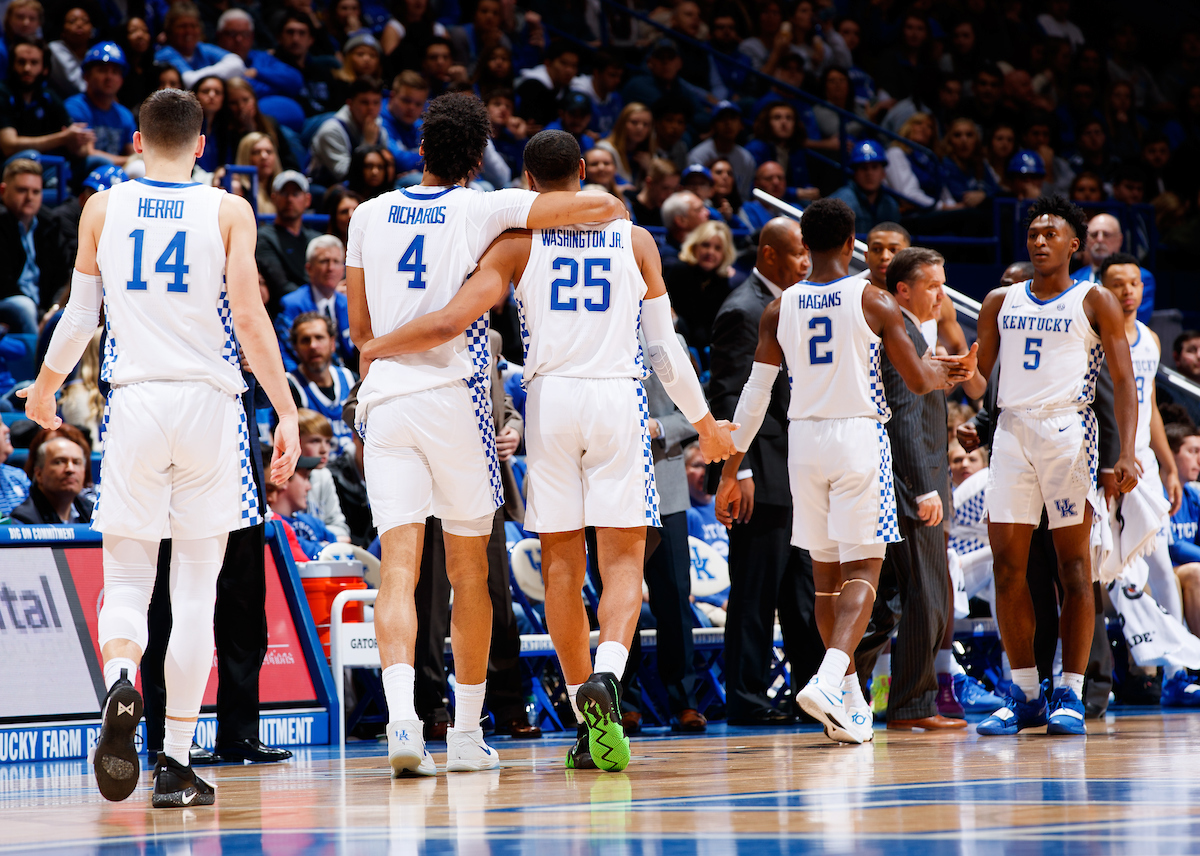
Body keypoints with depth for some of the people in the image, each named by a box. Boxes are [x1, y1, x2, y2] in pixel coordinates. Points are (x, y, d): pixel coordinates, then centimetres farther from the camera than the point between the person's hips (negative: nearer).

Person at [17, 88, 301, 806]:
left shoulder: (104, 208, 6)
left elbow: (81, 316, 12)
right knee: (196, 591, 6)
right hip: (211, 403, -1)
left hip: (135, 401, 1)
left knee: (126, 579, 7)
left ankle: (119, 683, -27)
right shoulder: (229, 212, 1)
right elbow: (250, 319, -8)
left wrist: (46, 386, 29)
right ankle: (176, 764, 5)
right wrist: (288, 412, -4)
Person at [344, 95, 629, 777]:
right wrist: (612, 211, 13)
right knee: (469, 572, 10)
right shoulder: (483, 211, -2)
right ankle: (467, 733, 16)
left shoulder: (370, 216, 9)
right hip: (455, 397, -2)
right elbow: (601, 204, -10)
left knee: (399, 568, -5)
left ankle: (402, 719, -25)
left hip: (386, 398, 2)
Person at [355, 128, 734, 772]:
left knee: (561, 565, 8)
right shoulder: (633, 239, 8)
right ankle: (606, 676, -26)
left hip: (550, 399, 0)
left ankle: (587, 721, 8)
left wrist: (373, 348, 6)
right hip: (619, 400, 0)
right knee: (622, 560, 1)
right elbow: (664, 347, 10)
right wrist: (705, 423, 23)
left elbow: (451, 321, -10)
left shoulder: (518, 242, 2)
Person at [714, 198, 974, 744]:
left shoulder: (780, 309, 4)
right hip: (859, 436, -4)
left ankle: (850, 702, 21)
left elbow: (755, 395, 4)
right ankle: (829, 681, -26)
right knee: (862, 571, -3)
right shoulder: (873, 302, -5)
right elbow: (918, 381, -3)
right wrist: (948, 371, 20)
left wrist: (731, 471, 9)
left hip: (804, 440, 4)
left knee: (826, 572, 14)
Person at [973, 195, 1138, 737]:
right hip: (1012, 429, 4)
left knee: (1073, 565, -4)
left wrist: (1127, 453, -12)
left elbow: (1123, 382, -2)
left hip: (1068, 429, -4)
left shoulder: (1094, 303, 5)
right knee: (1007, 565, -2)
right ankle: (1025, 696, 6)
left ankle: (1070, 695, -1)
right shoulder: (1001, 303, 17)